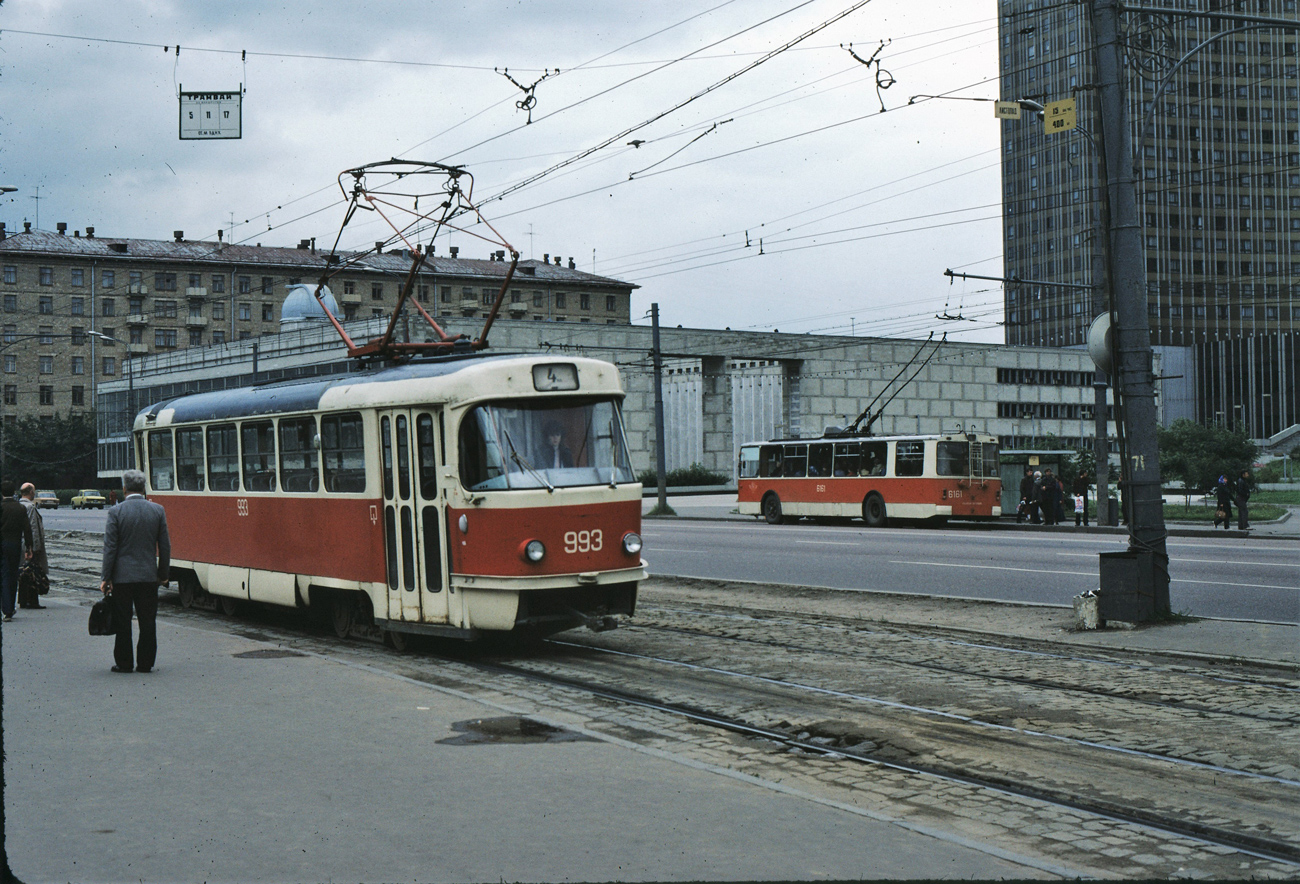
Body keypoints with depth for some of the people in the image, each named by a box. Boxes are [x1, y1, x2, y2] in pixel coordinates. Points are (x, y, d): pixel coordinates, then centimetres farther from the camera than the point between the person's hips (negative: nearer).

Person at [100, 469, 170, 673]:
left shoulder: (116, 512, -7)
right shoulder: (157, 510, 1)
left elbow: (110, 547, -8)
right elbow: (165, 546, 3)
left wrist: (105, 577, -3)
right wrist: (163, 574, 13)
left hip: (122, 575, -2)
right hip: (149, 575, 2)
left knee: (122, 622, 6)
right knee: (147, 622, 7)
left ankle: (123, 663, 9)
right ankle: (145, 663, 9)